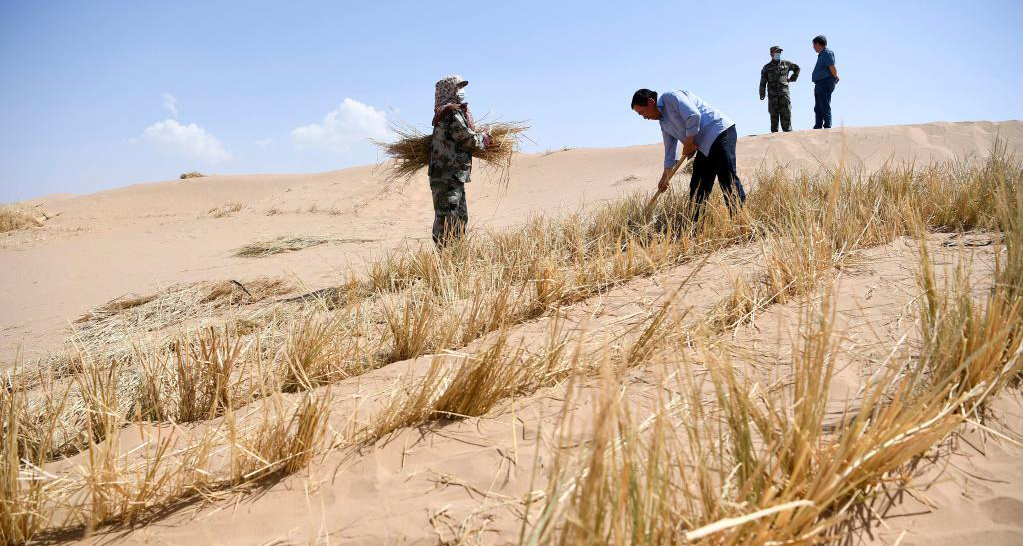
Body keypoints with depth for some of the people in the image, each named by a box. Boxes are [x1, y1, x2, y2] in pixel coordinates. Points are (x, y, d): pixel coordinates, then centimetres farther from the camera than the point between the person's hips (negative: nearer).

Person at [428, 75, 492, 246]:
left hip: (454, 176, 11)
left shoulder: (455, 111, 19)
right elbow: (467, 138, -16)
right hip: (447, 175, -11)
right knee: (446, 216, -8)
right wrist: (484, 139, 2)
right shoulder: (452, 112, -13)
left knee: (461, 216, 16)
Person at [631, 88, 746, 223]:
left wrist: (688, 144, -10)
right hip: (704, 146, 10)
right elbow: (669, 150, 24)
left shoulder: (671, 97, -8)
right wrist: (665, 178, 25)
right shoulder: (663, 122, 19)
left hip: (720, 132, -10)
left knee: (727, 178, -16)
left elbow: (694, 116, -20)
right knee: (697, 187, 7)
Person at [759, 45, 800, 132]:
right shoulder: (767, 67, 8)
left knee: (786, 115, -6)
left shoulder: (786, 64, 12)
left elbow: (797, 68, 30)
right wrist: (762, 95, -6)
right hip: (772, 95, -1)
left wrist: (792, 78, 18)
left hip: (784, 93, 1)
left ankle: (788, 132, -5)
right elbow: (763, 82, 3)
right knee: (774, 115, -3)